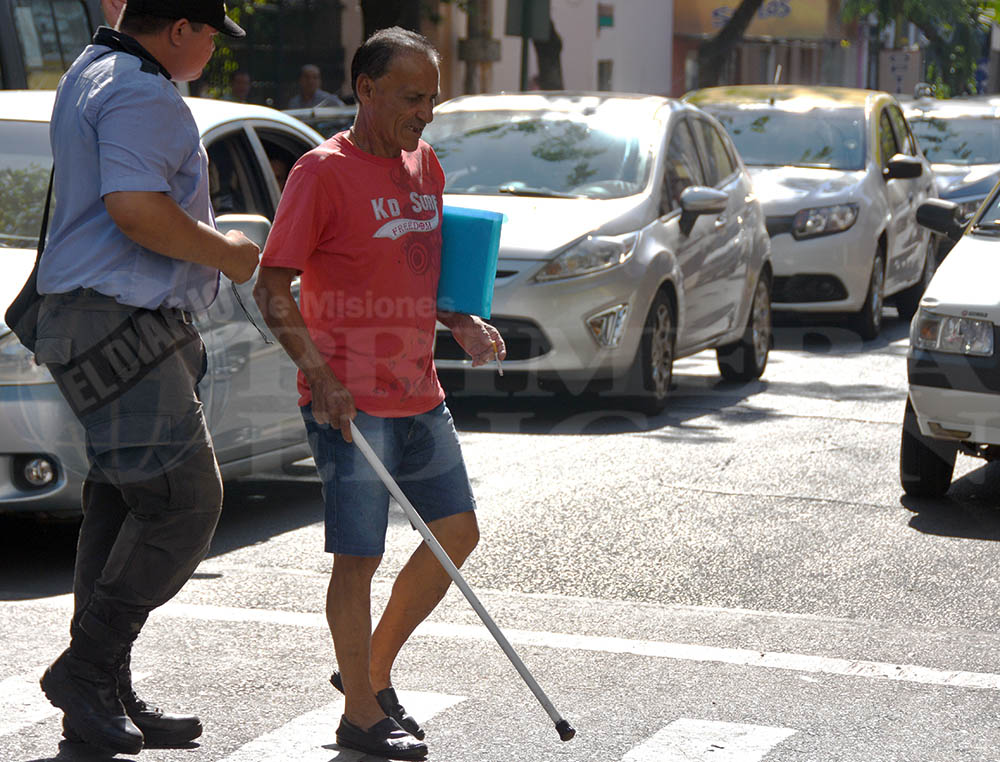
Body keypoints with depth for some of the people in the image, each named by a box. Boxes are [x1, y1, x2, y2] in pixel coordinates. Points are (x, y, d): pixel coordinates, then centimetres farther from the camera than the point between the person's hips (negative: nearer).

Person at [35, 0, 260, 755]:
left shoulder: (91, 71, 19)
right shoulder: (144, 97, -16)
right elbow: (136, 209, -26)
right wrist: (226, 253, -14)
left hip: (112, 326, 11)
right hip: (121, 324, -11)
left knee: (123, 507, 11)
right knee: (183, 502, -10)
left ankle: (103, 697, 15)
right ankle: (87, 669, -5)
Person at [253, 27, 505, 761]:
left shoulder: (426, 166, 12)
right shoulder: (323, 171, -11)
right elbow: (272, 287, -13)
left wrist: (461, 322, 5)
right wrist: (319, 375, -21)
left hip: (419, 394, 8)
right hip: (350, 401, -8)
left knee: (458, 532, 11)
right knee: (360, 555, -3)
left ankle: (376, 669, 26)